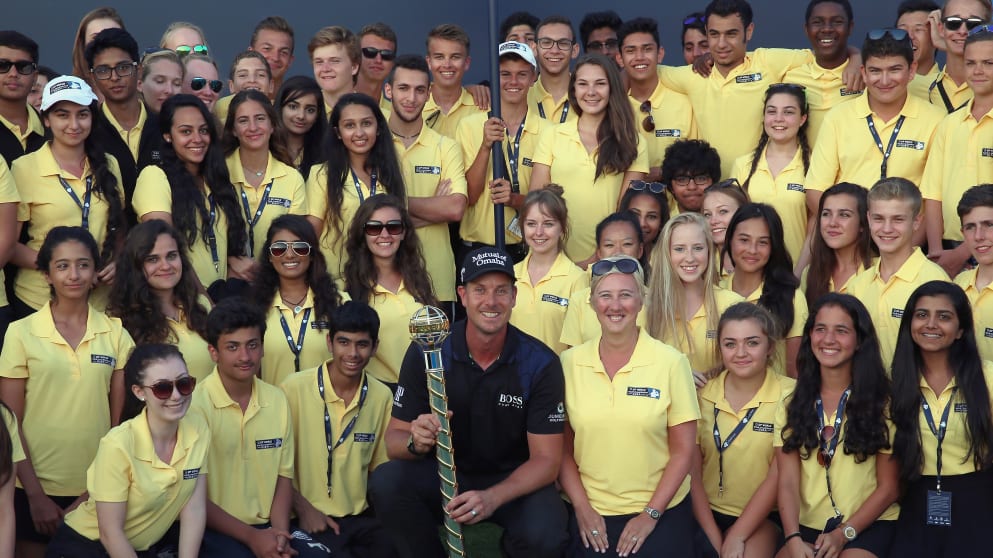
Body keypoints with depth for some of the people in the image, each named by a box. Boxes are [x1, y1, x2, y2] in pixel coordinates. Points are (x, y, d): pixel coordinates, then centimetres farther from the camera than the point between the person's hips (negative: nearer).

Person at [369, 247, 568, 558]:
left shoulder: (540, 363, -13)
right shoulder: (426, 352, -11)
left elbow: (546, 459, -12)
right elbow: (394, 440, -7)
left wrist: (492, 497, -30)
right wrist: (416, 443, -32)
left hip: (514, 481, -1)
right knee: (386, 482, -29)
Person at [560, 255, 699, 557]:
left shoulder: (671, 362, -5)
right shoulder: (570, 362, 0)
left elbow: (683, 451, -4)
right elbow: (562, 447, 5)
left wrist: (651, 514, -8)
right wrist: (582, 507, -4)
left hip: (660, 512, -1)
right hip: (590, 514, 1)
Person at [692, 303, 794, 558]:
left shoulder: (789, 396, -5)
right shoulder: (703, 395, 2)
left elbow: (778, 476, -8)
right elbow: (692, 471, 0)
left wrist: (736, 537, -12)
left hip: (762, 518, -2)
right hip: (706, 514, 2)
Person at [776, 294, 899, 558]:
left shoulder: (881, 403, 2)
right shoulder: (792, 405, 8)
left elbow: (889, 488, 0)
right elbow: (788, 483, -1)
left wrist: (844, 534, -11)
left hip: (868, 526, -2)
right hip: (807, 527, 2)